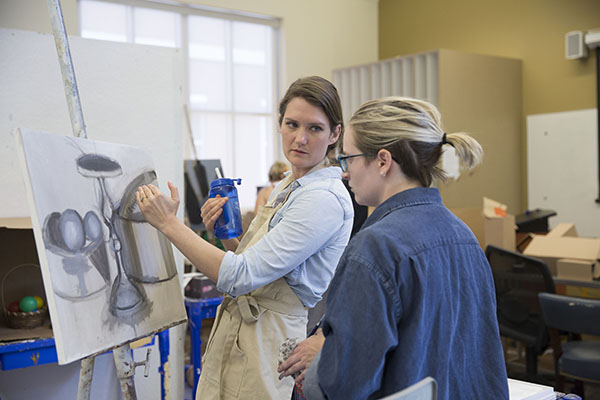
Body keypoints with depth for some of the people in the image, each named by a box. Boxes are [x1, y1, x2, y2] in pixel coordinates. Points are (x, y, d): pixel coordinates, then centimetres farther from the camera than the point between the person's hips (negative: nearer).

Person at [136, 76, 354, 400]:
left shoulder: (326, 199, -20)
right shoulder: (287, 186, 9)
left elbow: (241, 277, -25)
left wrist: (169, 223, -20)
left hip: (269, 346, -8)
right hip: (237, 332, 8)